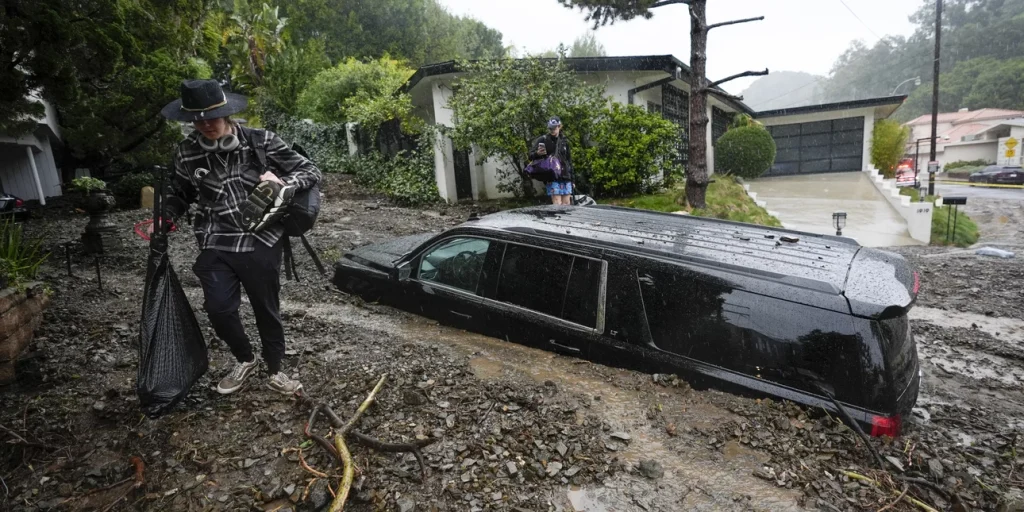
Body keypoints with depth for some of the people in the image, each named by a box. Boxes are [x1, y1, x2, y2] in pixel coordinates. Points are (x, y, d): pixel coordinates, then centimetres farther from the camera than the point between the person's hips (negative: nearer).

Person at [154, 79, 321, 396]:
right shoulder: (187, 152, 0)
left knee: (267, 309, 9)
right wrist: (167, 217, -2)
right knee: (219, 310, -3)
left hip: (261, 244, -2)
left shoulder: (261, 141, -8)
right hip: (216, 246, 2)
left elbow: (311, 172, -5)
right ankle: (244, 360, 28)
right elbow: (179, 193, 17)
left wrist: (283, 184, -24)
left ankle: (275, 370, 32)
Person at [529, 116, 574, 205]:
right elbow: (531, 156, 0)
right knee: (557, 203, -12)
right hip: (552, 177, -5)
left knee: (566, 203, 5)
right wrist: (537, 153, -24)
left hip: (565, 176, 5)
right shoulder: (542, 140, 0)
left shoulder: (564, 141, 15)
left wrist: (571, 178, 18)